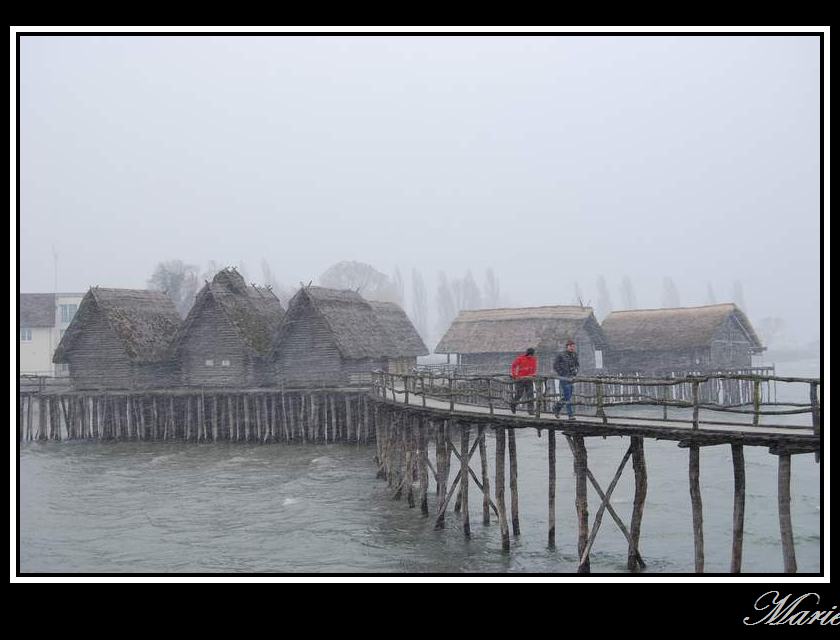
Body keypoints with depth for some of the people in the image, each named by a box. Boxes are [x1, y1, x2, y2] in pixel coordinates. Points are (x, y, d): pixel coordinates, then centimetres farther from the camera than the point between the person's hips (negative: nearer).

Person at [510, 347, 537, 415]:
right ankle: (513, 405, 25)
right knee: (519, 394, -1)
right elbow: (513, 366, 1)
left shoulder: (533, 359, 7)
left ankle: (530, 409, -1)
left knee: (530, 394, -4)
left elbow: (534, 368, 20)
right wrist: (513, 375, -3)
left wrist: (534, 375, 9)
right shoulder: (520, 358, -7)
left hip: (529, 379, 4)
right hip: (520, 379, -4)